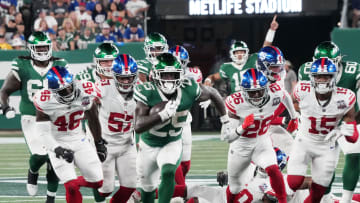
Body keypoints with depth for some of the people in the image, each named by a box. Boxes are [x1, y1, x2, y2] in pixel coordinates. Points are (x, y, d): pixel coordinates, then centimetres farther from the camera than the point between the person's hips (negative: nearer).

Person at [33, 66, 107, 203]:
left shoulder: (85, 92, -15)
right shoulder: (45, 102, -25)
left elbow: (93, 120, 3)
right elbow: (43, 133, -20)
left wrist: (100, 144, 12)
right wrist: (58, 150, -35)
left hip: (79, 140, 4)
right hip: (58, 144, -4)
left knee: (96, 181, 5)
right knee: (71, 188, -16)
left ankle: (73, 183, 35)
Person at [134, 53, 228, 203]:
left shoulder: (189, 90, -20)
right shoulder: (147, 93, -28)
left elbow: (212, 94, 2)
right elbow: (138, 127, -35)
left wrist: (226, 121, 6)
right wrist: (163, 114, -46)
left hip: (173, 144, 0)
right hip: (149, 145, 0)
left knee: (168, 173, -30)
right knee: (148, 187, 17)